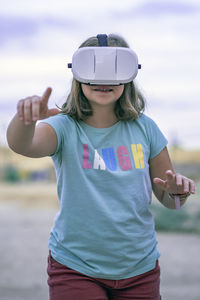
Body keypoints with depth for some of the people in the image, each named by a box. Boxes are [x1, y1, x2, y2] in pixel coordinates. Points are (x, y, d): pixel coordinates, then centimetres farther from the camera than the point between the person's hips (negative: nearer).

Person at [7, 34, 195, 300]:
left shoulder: (143, 128, 0)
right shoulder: (65, 128, -7)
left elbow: (169, 200, 8)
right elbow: (22, 145, -30)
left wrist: (178, 190, -14)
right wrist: (26, 118, -51)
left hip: (139, 269, 3)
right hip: (75, 268, -2)